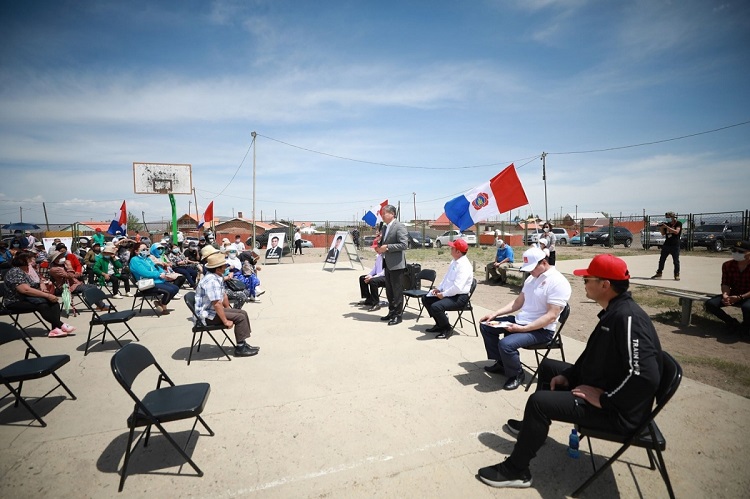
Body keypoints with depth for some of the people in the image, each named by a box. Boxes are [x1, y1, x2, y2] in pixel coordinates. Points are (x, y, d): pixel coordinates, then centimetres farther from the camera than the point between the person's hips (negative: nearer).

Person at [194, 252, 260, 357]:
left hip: (213, 310, 10)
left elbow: (223, 295, 17)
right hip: (207, 316, -10)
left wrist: (230, 311, 15)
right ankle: (240, 348, -5)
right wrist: (226, 321, -24)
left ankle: (242, 344, 13)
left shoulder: (218, 277, 7)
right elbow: (217, 304, -29)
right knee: (240, 318, -15)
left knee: (243, 313, 7)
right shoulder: (212, 281, -27)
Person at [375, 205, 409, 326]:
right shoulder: (384, 228, 15)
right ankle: (391, 312, 28)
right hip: (387, 264, 9)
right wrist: (379, 247, 3)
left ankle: (397, 315, 10)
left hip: (396, 264, -9)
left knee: (397, 291, 0)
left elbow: (404, 244, -19)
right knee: (389, 291, 16)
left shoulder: (399, 227, -12)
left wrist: (387, 247, -20)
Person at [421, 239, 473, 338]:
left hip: (459, 297, -10)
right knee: (426, 299, 12)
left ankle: (447, 329, -4)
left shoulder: (464, 266, -22)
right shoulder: (454, 262, 10)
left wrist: (443, 294, -18)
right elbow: (446, 278, 20)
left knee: (436, 306, -31)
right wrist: (438, 289, 5)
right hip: (448, 293, 10)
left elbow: (457, 287, -29)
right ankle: (440, 324, 22)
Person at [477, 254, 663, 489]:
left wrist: (603, 399, -26)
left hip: (619, 411, -10)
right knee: (548, 367, 21)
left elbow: (646, 376, -36)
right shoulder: (613, 311, 3)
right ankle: (533, 426, 37)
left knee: (538, 401, -20)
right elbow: (592, 354, 13)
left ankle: (515, 471, -2)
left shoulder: (628, 318, -29)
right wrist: (569, 376, 6)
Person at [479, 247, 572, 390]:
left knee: (506, 344, -31)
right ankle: (500, 363, 20)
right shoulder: (532, 277, 8)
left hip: (541, 330, -9)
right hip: (520, 320, 9)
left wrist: (522, 329, -28)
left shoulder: (558, 282, -19)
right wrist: (495, 314, 3)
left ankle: (517, 375, 0)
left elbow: (551, 316, -24)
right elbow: (518, 302, 13)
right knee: (486, 325, 8)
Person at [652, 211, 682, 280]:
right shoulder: (667, 224, 9)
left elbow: (676, 231, -21)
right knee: (662, 260, 6)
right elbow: (663, 233, 14)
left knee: (676, 261, 0)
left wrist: (666, 227, -23)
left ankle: (677, 275, 8)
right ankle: (659, 273, 13)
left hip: (675, 245, -5)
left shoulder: (678, 223, -5)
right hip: (666, 244, 5)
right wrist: (661, 228, -4)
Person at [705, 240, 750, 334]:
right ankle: (732, 322, 4)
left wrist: (739, 297, -28)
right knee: (710, 304, -20)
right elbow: (725, 284, -1)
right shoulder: (727, 265, -1)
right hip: (733, 295, 4)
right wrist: (725, 295, -22)